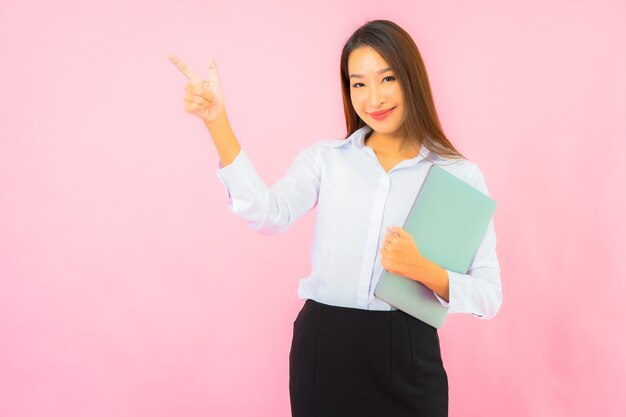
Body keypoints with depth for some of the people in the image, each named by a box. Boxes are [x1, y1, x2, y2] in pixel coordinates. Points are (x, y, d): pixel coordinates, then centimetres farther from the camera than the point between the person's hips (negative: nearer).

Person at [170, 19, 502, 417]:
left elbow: (489, 295, -4)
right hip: (323, 347, 1)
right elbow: (270, 215, -15)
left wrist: (423, 270, -22)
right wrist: (217, 122, -20)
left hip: (407, 354, -1)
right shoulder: (324, 158, 5)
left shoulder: (460, 174, -1)